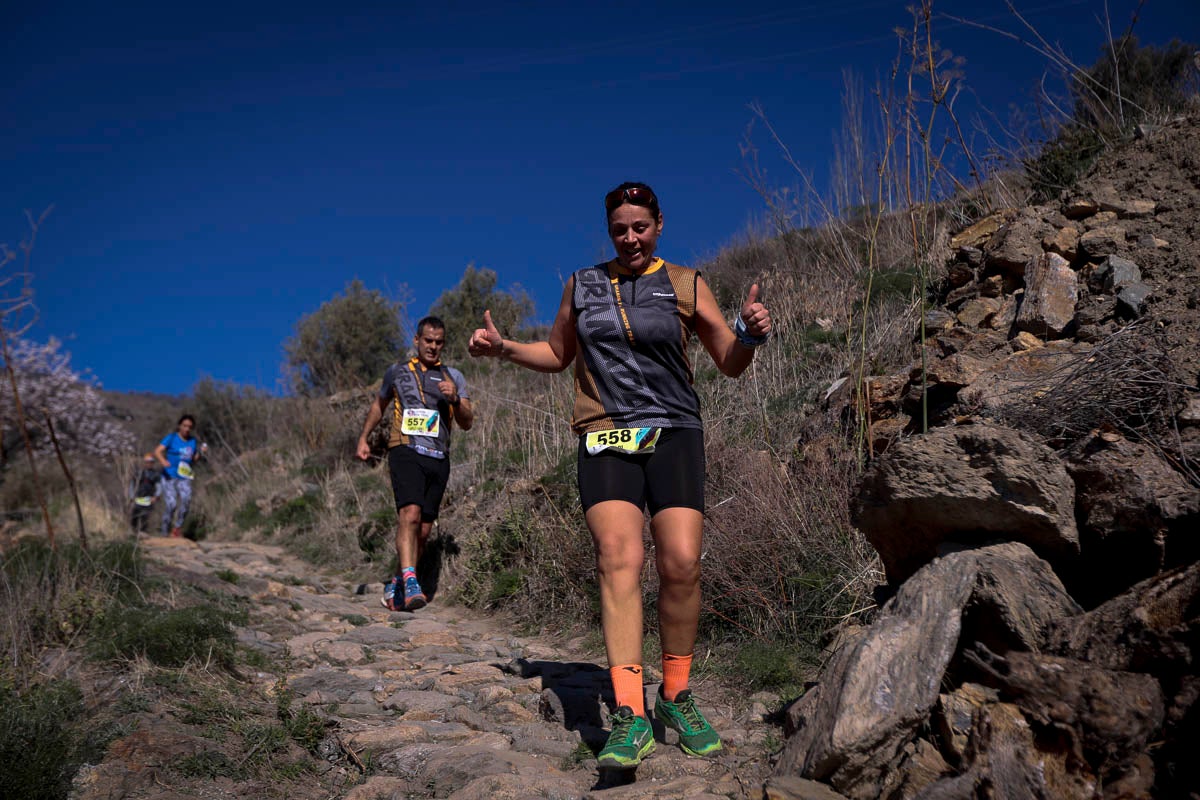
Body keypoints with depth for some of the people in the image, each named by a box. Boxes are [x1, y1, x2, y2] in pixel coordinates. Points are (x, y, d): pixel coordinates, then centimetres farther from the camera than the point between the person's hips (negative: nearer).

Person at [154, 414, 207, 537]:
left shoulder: (192, 441, 11)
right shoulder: (171, 437, -2)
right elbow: (157, 451, -14)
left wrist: (201, 453, -1)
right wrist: (163, 461, -34)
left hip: (184, 478, 3)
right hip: (169, 476, -3)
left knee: (186, 499, -24)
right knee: (170, 505, -12)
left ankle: (177, 527, -10)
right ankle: (165, 534, 5)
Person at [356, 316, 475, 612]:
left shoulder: (453, 377, 13)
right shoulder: (397, 372, 13)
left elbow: (467, 423, 7)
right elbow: (379, 405, 28)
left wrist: (455, 399, -11)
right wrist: (363, 438, 22)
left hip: (439, 459, 3)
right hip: (406, 452, -3)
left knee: (424, 530, 4)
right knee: (410, 513, -26)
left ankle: (395, 585, 20)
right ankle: (410, 583, -34)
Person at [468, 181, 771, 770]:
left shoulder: (685, 285, 9)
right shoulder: (582, 285, 14)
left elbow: (731, 364, 9)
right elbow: (557, 355, 25)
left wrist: (750, 334, -13)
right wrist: (502, 347, 10)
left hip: (673, 433, 0)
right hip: (605, 436, 1)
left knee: (681, 563, -12)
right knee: (619, 558, -18)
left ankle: (675, 698, 9)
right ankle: (629, 716, -20)